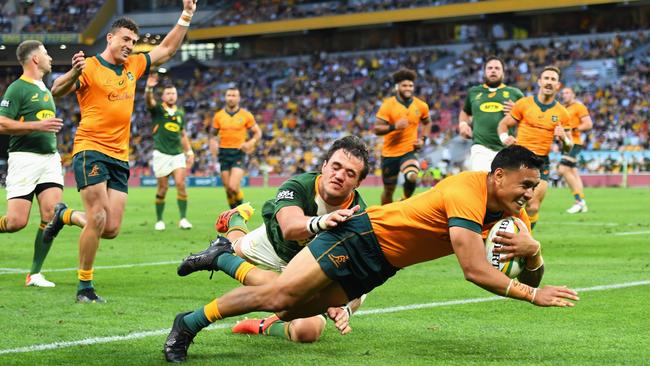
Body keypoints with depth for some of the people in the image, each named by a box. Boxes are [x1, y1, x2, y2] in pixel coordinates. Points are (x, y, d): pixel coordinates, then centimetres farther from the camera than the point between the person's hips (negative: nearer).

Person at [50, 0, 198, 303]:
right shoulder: (90, 67, -5)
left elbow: (166, 50, 27)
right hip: (90, 149, -6)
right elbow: (57, 90, -19)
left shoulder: (133, 66, 15)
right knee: (98, 219, -16)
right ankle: (84, 287, -3)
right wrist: (74, 73, -39)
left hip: (120, 156, 6)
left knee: (111, 229, 0)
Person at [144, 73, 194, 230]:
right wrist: (149, 87, -43)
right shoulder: (157, 109, 0)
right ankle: (159, 220, 13)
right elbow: (148, 100, -22)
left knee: (181, 184, -11)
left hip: (178, 154, 3)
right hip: (161, 154, -3)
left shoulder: (180, 113, 13)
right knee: (162, 188, 0)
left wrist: (189, 152, 15)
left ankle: (183, 219, -9)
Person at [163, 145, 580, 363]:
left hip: (380, 266, 8)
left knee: (294, 311, 7)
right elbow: (476, 271, -34)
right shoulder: (467, 192, -28)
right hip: (364, 236, -8)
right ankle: (190, 322, 6)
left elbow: (531, 277, 1)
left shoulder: (511, 211, -1)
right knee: (279, 295, -13)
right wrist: (532, 294, -30)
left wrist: (533, 252, -21)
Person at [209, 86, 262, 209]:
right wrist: (213, 142, -8)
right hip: (224, 153, 3)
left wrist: (251, 143, -13)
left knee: (233, 187, -18)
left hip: (239, 154, -3)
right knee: (228, 189, 4)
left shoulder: (246, 115, 0)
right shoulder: (218, 115, 6)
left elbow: (258, 132, 6)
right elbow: (213, 134, 15)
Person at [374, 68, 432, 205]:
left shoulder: (421, 106, 0)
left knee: (412, 177, -29)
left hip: (409, 151, 1)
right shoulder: (388, 105, -9)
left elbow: (427, 123, 20)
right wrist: (394, 127, -28)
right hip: (389, 152, -1)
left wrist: (422, 139, 4)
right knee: (388, 189, 9)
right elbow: (377, 129, -12)